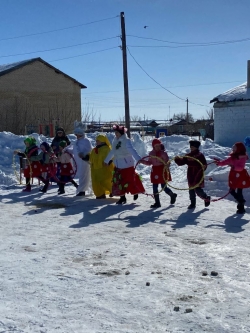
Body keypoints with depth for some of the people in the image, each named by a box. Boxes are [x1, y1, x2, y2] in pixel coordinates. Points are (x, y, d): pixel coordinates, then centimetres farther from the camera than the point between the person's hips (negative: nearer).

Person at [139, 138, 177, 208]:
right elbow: (149, 162, 12)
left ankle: (173, 195, 31)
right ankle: (157, 203, 15)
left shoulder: (163, 153, -10)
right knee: (155, 187, 5)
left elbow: (167, 162, -12)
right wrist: (142, 161, -3)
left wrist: (167, 168, -31)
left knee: (164, 187, 1)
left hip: (162, 171, -5)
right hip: (155, 171, 5)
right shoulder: (151, 153, 5)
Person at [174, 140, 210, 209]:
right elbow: (181, 162, 6)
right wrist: (177, 159, -13)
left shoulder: (200, 155, -7)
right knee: (191, 190, 10)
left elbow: (204, 165, -11)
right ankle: (193, 203, 23)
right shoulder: (188, 156, 8)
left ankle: (206, 198, 15)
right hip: (190, 176, 6)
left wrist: (203, 167, -32)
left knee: (198, 190, -11)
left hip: (198, 176, -6)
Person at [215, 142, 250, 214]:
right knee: (232, 191, 13)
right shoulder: (232, 157, 9)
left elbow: (240, 168, -23)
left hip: (240, 177, -8)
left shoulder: (242, 157, -14)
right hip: (234, 177, 8)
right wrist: (220, 163, -15)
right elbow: (226, 161, -1)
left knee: (239, 192, -4)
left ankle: (241, 208, 7)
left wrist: (234, 166, -36)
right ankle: (241, 201, 35)